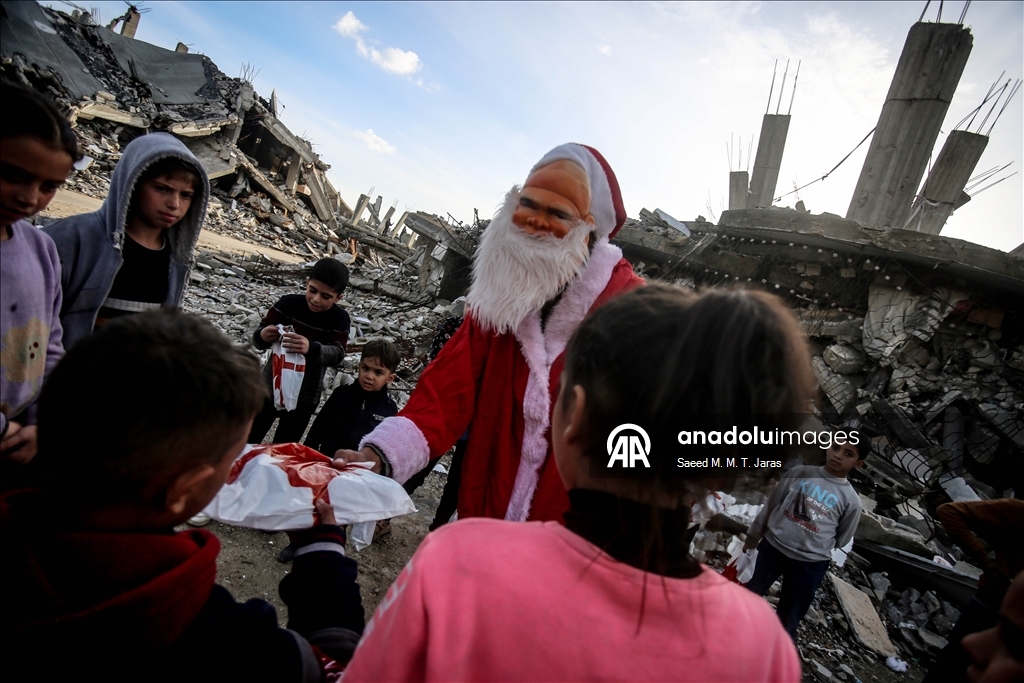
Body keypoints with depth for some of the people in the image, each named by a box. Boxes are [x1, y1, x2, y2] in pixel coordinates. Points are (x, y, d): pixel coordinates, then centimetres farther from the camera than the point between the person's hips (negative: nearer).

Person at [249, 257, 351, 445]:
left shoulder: (340, 319, -13)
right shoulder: (288, 302, -12)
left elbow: (337, 355, -26)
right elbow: (258, 338, -12)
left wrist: (311, 348, -48)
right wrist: (262, 336, -37)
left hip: (305, 397, -1)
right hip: (270, 387, 1)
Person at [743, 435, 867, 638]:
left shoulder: (851, 500, -5)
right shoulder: (800, 473, -2)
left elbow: (842, 539, 7)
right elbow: (771, 505, 5)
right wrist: (753, 537, 10)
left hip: (809, 564, -1)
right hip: (772, 547, 2)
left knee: (788, 619, 11)